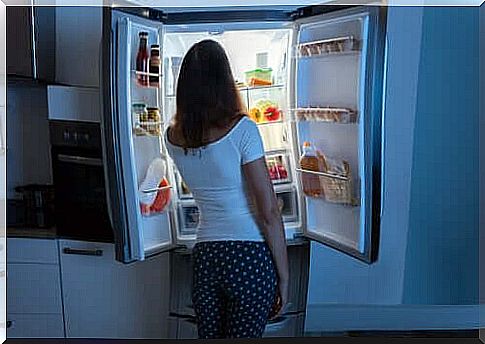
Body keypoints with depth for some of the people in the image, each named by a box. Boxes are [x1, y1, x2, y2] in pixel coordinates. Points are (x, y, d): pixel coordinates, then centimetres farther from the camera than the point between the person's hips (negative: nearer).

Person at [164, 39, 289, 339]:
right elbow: (269, 212, -13)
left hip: (205, 256, 5)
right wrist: (284, 277, -3)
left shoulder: (173, 137, 1)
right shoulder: (241, 129, -13)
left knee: (209, 335, 18)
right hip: (250, 256, -4)